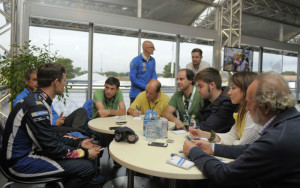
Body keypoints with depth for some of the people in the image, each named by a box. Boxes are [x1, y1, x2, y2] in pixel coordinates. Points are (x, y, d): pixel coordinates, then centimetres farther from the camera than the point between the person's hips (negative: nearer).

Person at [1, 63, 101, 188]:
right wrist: (85, 153, -11)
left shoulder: (36, 100, 6)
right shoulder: (36, 107, -25)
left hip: (28, 152, 10)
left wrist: (79, 144, 8)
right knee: (87, 167, -18)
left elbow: (50, 137, 11)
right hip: (21, 162, -10)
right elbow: (52, 148, -22)